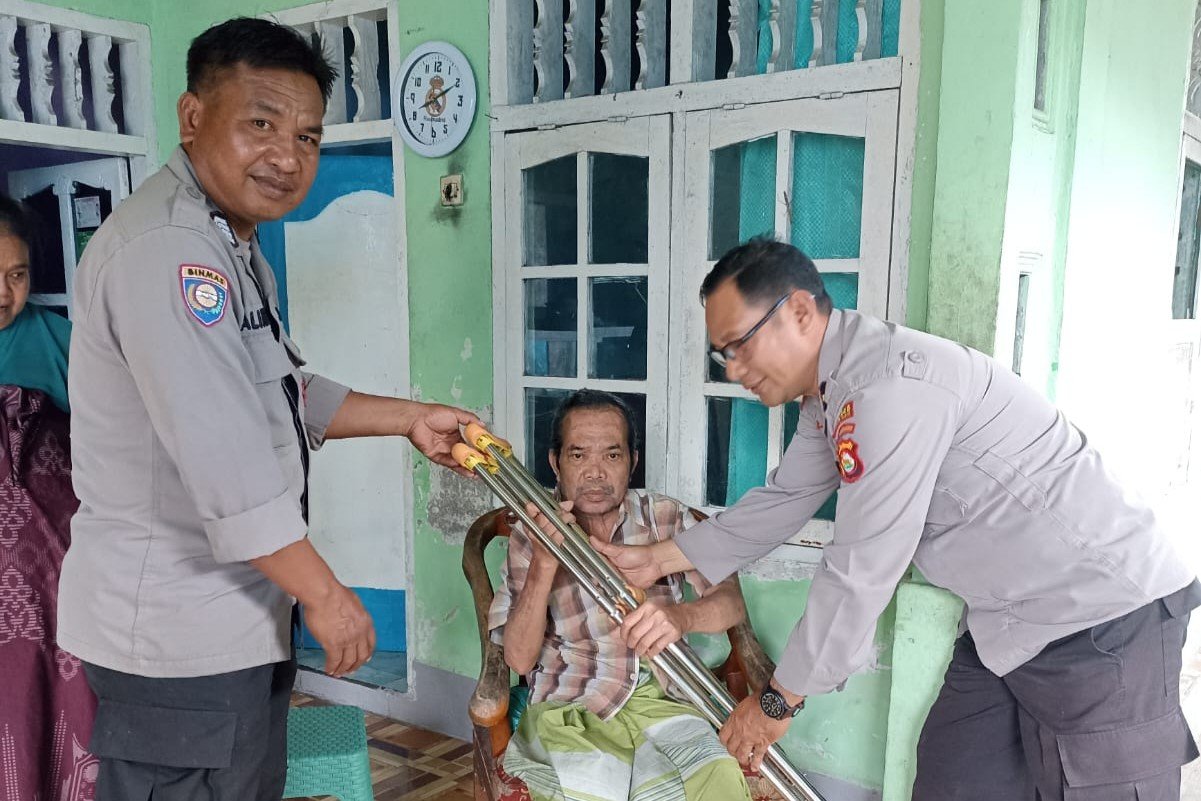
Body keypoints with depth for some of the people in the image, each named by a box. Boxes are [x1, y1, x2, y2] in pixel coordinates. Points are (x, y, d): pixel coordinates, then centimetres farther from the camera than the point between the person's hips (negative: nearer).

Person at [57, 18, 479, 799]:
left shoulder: (228, 245, 12)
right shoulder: (165, 248, -24)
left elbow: (284, 396, 19)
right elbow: (223, 457, -28)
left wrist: (409, 418, 12)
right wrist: (326, 594, -20)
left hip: (233, 614, 10)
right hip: (178, 635, -10)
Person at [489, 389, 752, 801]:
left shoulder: (667, 516, 4)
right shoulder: (530, 536, 2)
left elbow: (732, 603, -7)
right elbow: (519, 659, -5)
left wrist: (682, 616, -31)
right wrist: (544, 563, -21)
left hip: (656, 700, 1)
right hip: (566, 709, -1)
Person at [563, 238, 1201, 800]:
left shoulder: (894, 383, -27)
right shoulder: (830, 396, 4)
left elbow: (861, 572, -26)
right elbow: (781, 503, 14)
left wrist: (779, 700, -14)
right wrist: (660, 558, 11)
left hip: (1103, 619, -9)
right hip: (1007, 623, 9)